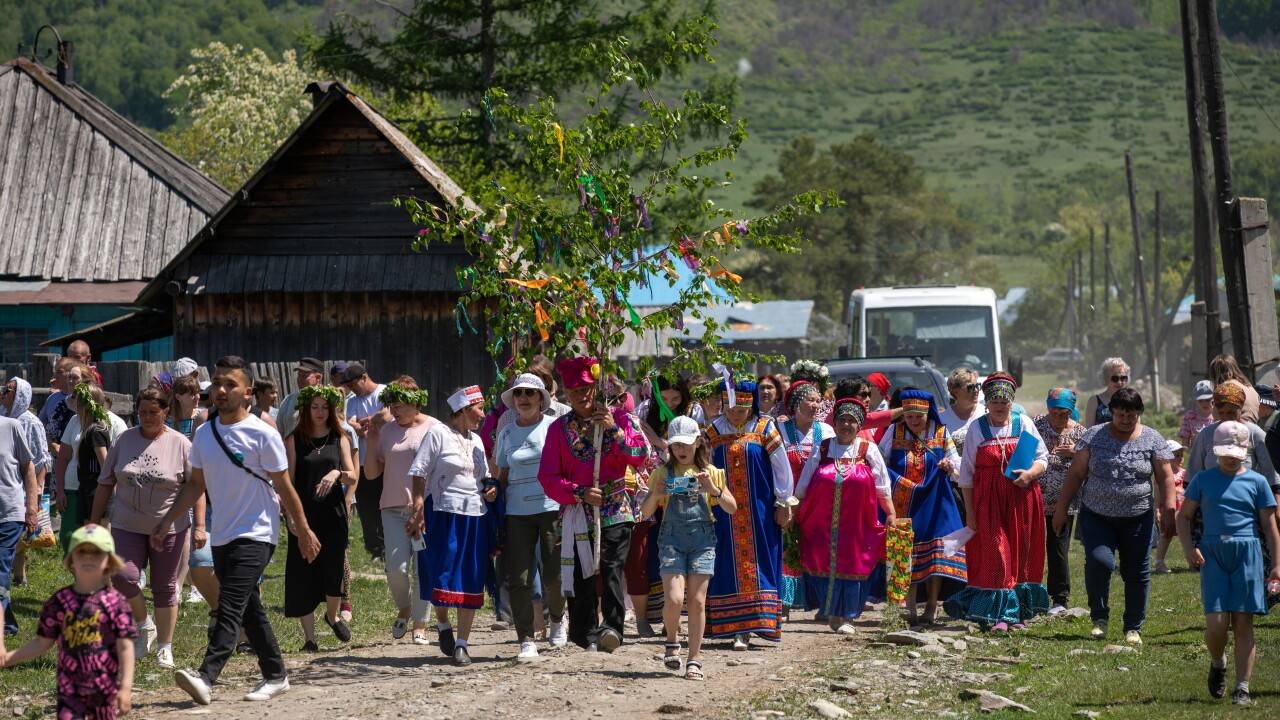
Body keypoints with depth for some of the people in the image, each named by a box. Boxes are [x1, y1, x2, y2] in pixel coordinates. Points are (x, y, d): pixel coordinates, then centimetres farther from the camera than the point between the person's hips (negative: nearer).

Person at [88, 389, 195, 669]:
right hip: (127, 527, 2)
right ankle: (144, 625, 9)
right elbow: (105, 484, 9)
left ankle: (164, 648, 17)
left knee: (164, 588, 5)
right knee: (123, 576, -17)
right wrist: (94, 522, 7)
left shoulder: (180, 444, -4)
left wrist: (199, 526, -12)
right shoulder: (123, 441, 4)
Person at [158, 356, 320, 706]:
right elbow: (196, 484, 15)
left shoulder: (262, 434, -10)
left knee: (230, 607, -18)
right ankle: (275, 676, 24)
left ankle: (205, 677, -29)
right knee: (249, 611, 13)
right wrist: (167, 521, 8)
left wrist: (303, 531, -2)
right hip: (221, 536, 7)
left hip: (255, 534, -7)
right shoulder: (204, 434, 7)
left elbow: (284, 487, -6)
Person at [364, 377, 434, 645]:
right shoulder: (386, 430, 11)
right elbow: (371, 472, 12)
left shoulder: (433, 428, 0)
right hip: (393, 508, 3)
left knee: (422, 570, -3)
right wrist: (372, 440, 1)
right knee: (396, 568, -8)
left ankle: (420, 625, 8)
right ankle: (404, 610, 20)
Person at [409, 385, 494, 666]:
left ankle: (462, 643, 8)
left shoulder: (476, 439, 17)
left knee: (471, 582, 2)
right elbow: (419, 473, -7)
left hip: (476, 516, 6)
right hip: (444, 515, -6)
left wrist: (492, 487, 6)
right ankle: (443, 625, 19)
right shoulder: (438, 433, -3)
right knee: (443, 577, -7)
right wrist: (418, 511, -16)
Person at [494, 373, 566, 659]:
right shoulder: (507, 434, 12)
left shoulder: (554, 427, 2)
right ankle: (526, 640, 0)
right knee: (518, 579, -5)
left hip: (552, 507, -3)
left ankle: (557, 619, 26)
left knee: (554, 575, -5)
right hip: (517, 512, 3)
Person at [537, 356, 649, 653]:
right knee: (580, 575, 1)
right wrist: (580, 493, -12)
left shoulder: (618, 417, 7)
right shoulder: (559, 428, 8)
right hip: (577, 513, 2)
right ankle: (585, 636, 10)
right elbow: (548, 477, 2)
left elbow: (641, 456, -3)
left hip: (615, 511, -2)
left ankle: (612, 627, -27)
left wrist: (614, 429, -14)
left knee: (611, 568, -17)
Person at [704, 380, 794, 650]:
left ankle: (758, 622, 0)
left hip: (760, 512, -1)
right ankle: (739, 629, 3)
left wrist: (784, 504, 0)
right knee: (730, 566, 0)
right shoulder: (714, 432, 3)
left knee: (758, 564, -2)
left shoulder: (765, 429, -3)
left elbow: (782, 467, 0)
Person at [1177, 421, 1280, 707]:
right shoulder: (1203, 479, 8)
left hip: (1247, 554, 0)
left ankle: (1242, 688, 4)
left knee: (1243, 623, -1)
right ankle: (1217, 664, 24)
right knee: (1215, 622, -8)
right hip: (1213, 553, 0)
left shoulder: (1256, 482, 6)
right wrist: (1188, 547, -4)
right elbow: (1184, 516, 12)